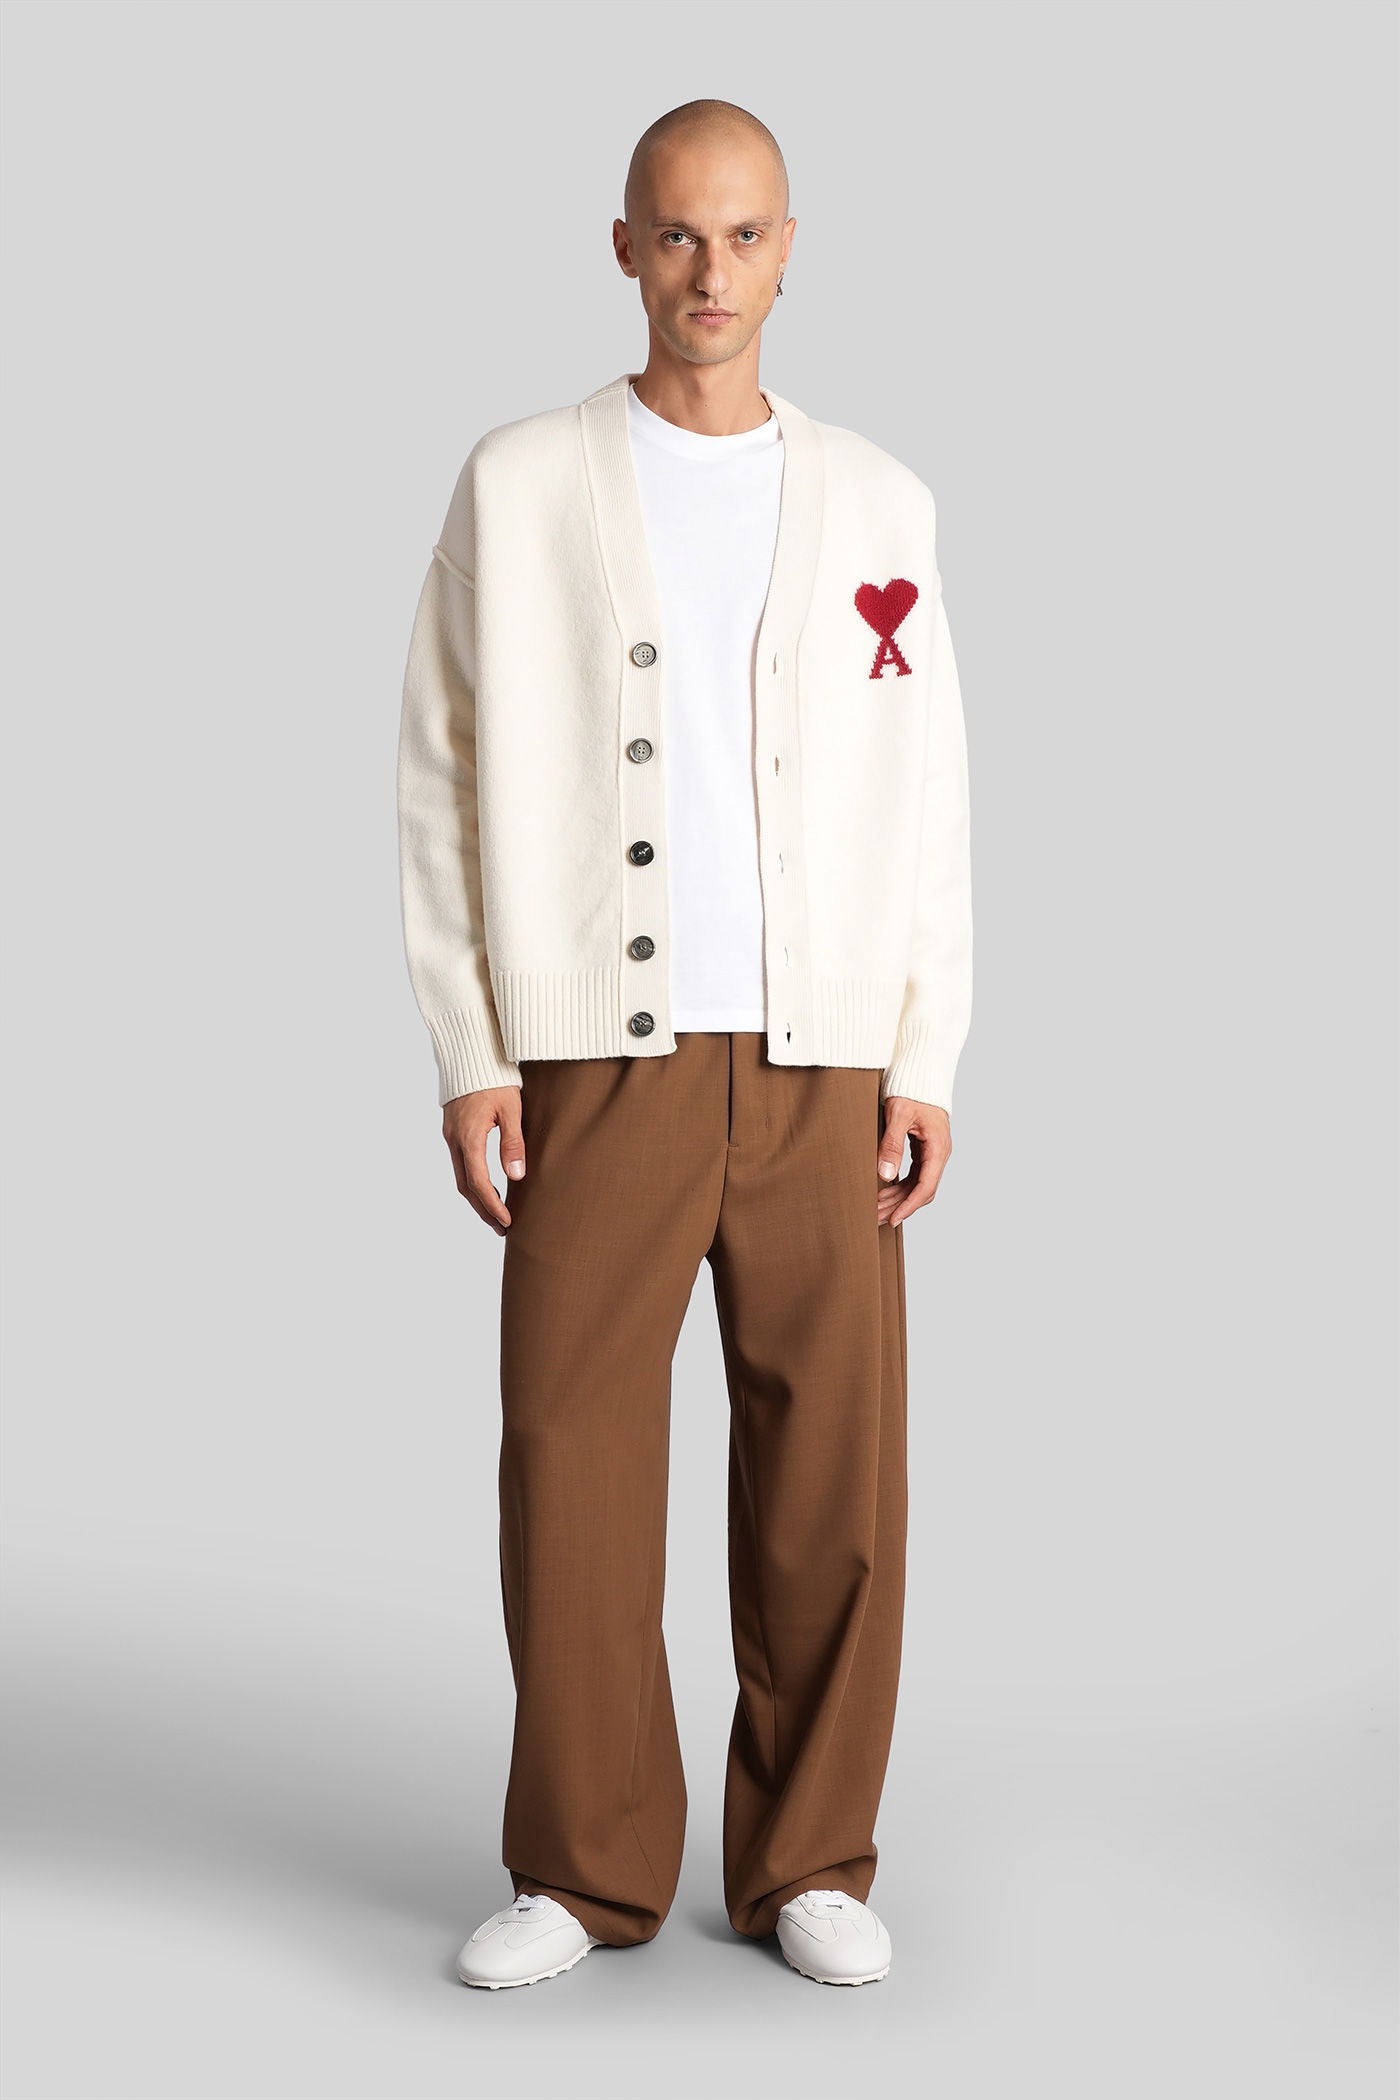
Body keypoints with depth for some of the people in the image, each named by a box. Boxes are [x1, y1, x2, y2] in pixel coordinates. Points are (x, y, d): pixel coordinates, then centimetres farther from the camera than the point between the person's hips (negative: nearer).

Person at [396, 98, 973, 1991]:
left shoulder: (879, 505, 9)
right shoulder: (518, 487, 5)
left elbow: (928, 803, 9)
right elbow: (446, 777, 4)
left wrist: (928, 1064, 1)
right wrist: (468, 1056, -4)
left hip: (822, 1061, 1)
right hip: (600, 1055, -1)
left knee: (833, 1473, 1)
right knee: (569, 1461, -2)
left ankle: (809, 1858, 16)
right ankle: (587, 1869, 13)